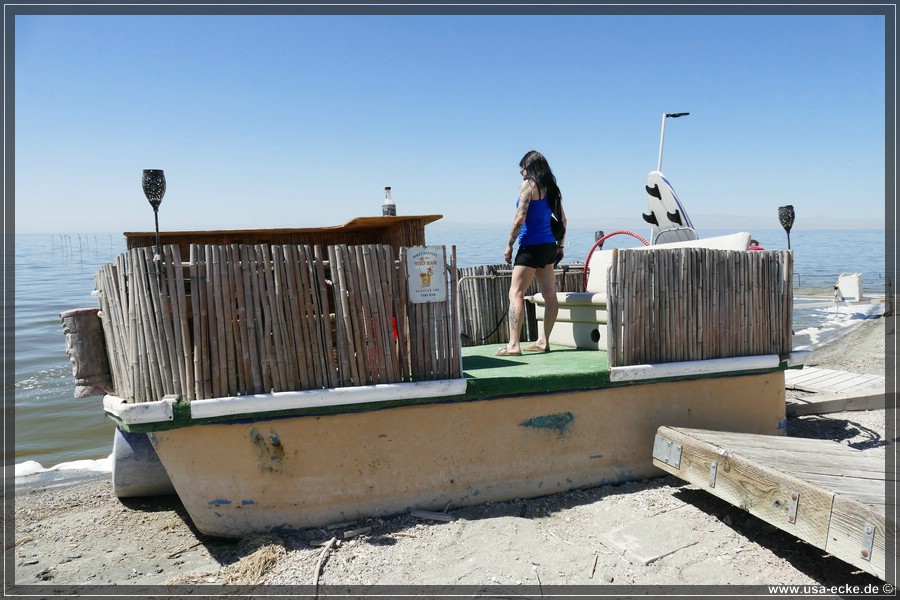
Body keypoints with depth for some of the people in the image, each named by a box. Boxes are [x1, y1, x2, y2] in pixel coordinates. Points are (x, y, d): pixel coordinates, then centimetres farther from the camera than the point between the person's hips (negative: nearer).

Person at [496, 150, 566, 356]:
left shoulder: (528, 185, -8)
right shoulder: (550, 187, 13)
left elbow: (520, 218, -15)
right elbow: (562, 219, 17)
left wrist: (509, 245, -10)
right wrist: (560, 245, 23)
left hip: (531, 246, -8)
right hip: (549, 246, 8)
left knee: (516, 294, -8)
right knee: (550, 295, 9)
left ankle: (513, 345, -13)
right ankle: (543, 341, 16)